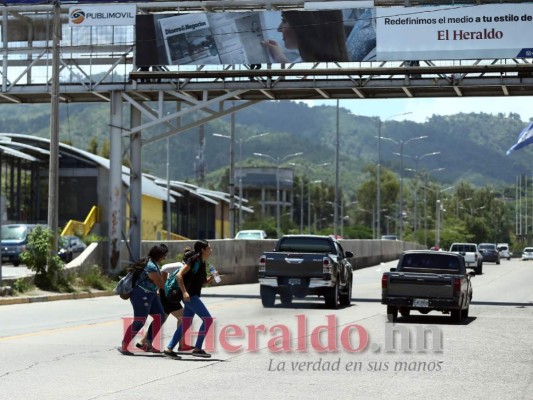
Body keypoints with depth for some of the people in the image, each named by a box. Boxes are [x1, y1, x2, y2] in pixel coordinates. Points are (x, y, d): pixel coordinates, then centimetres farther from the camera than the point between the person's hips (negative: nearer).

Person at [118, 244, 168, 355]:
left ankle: (148, 345, 16)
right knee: (139, 322, -10)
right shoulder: (151, 267, -23)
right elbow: (161, 284, -19)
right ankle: (123, 346, -2)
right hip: (142, 295, -11)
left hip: (150, 295, 11)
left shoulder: (153, 263, 10)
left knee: (160, 317, 9)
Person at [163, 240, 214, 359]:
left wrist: (212, 277, 5)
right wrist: (184, 292, -25)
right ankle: (197, 349, -2)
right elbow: (179, 275, -19)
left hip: (194, 296, 9)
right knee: (207, 319, -8)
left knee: (186, 324, 8)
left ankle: (169, 349, 9)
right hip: (189, 296, -9)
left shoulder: (202, 263, 14)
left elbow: (203, 282, 25)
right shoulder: (193, 260, -12)